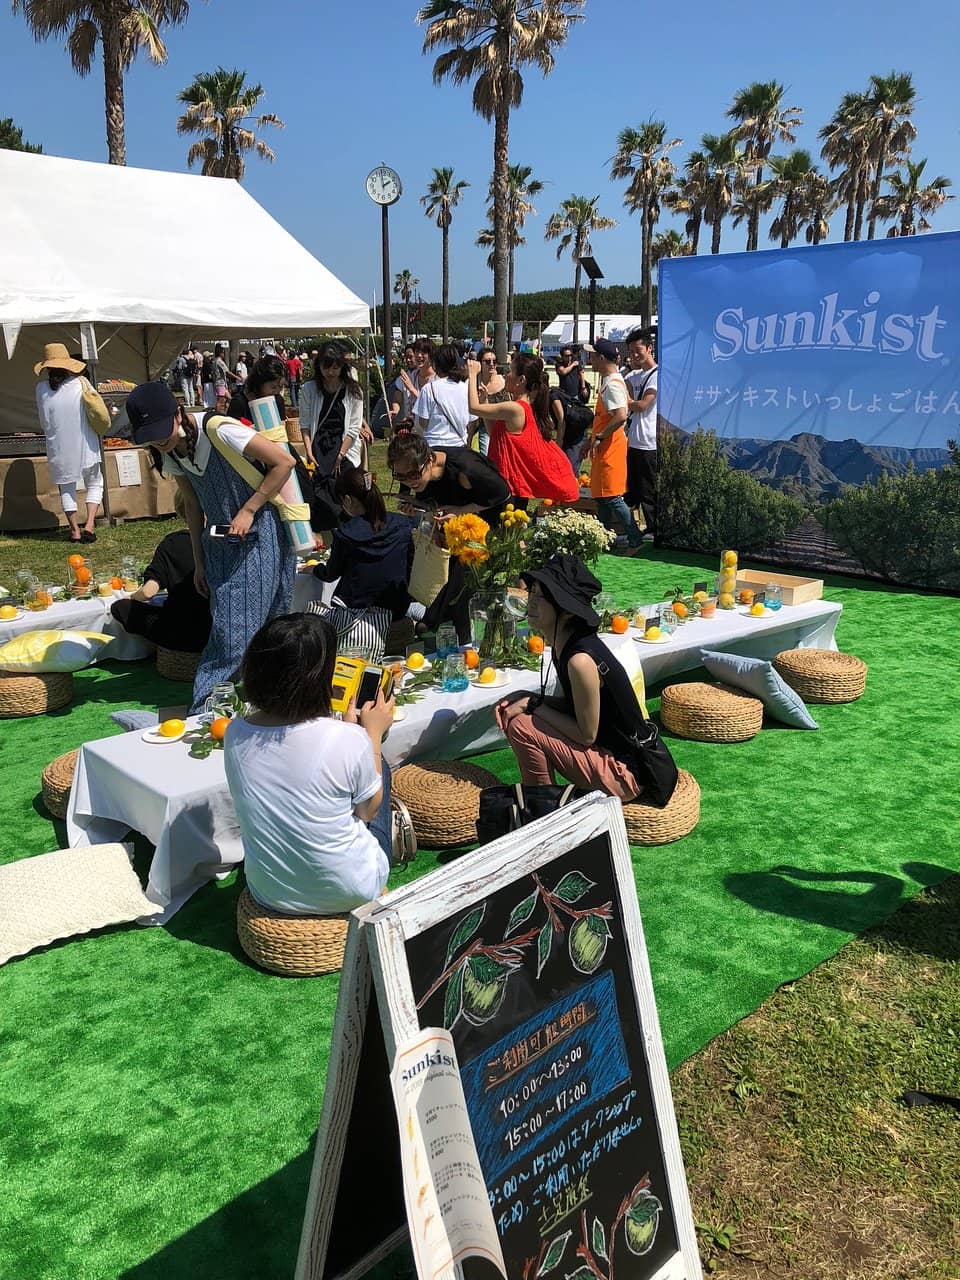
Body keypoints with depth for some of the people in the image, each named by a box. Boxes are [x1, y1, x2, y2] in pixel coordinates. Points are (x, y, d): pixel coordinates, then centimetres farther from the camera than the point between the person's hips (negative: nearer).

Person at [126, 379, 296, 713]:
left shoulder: (221, 432, -21)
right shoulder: (169, 454, 2)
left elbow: (284, 462, -18)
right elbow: (192, 505, 13)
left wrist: (248, 511, -18)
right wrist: (200, 563, 13)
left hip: (260, 534, -6)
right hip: (221, 542, 6)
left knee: (234, 632, -7)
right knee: (226, 628, 7)